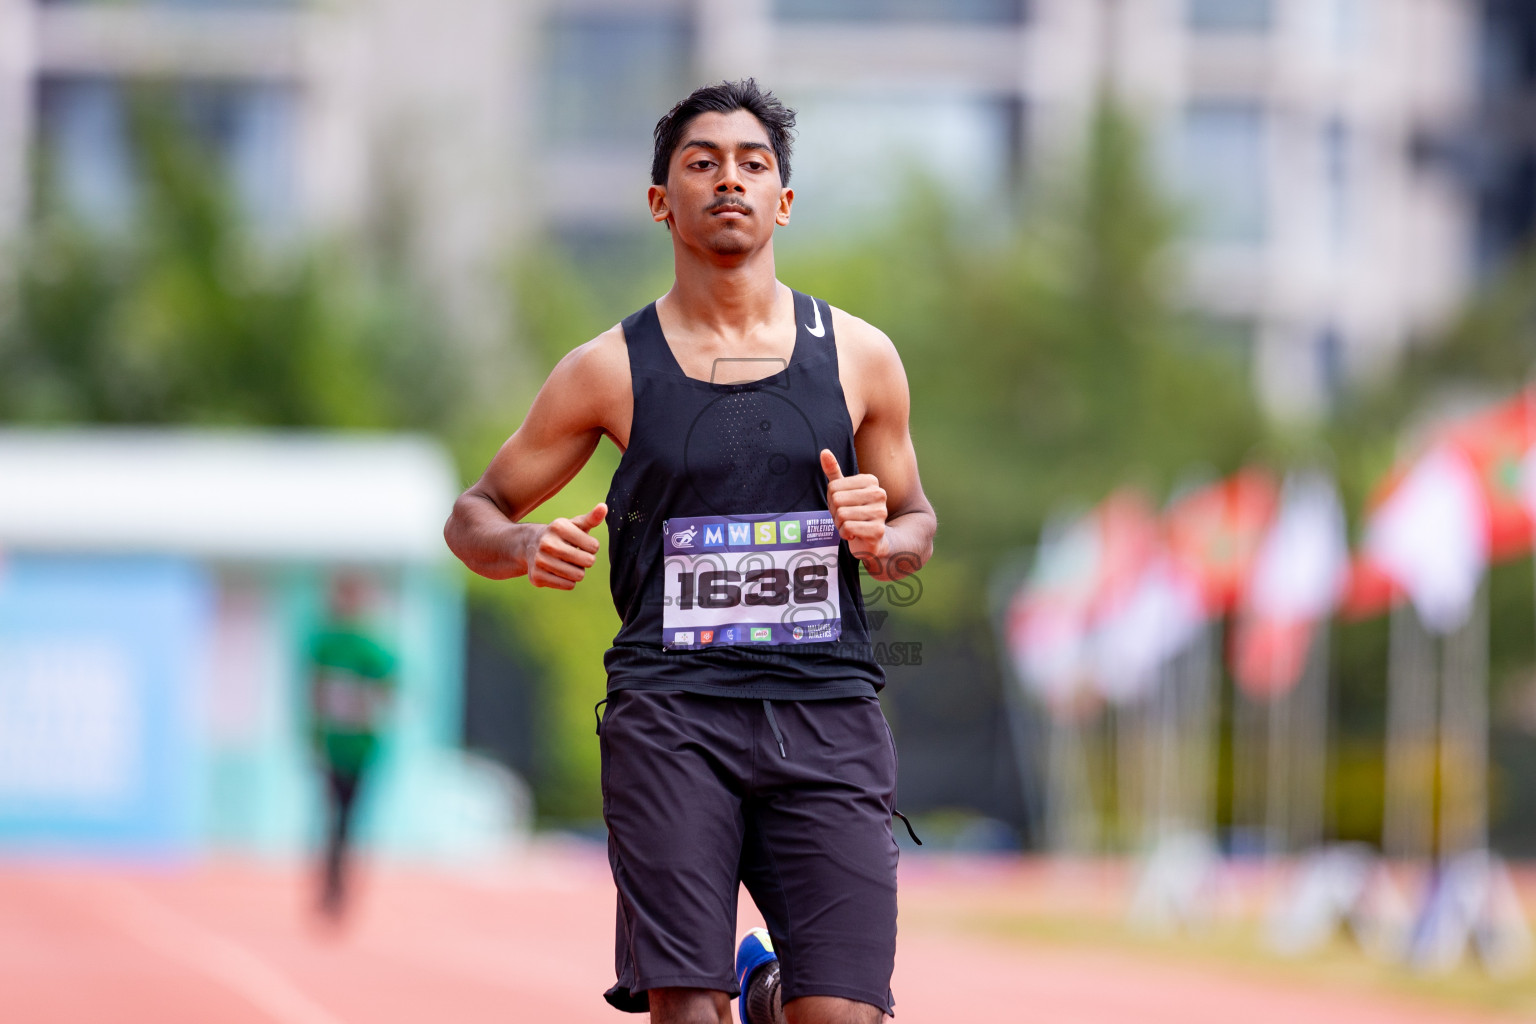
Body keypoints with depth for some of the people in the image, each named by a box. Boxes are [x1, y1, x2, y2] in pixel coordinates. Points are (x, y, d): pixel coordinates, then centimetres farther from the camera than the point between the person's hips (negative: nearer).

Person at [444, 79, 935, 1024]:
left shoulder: (859, 358, 10)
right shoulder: (613, 369, 7)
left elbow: (917, 521, 22)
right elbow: (475, 516, 14)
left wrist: (882, 542, -2)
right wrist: (526, 547, -9)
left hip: (827, 708, 1)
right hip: (670, 711, -1)